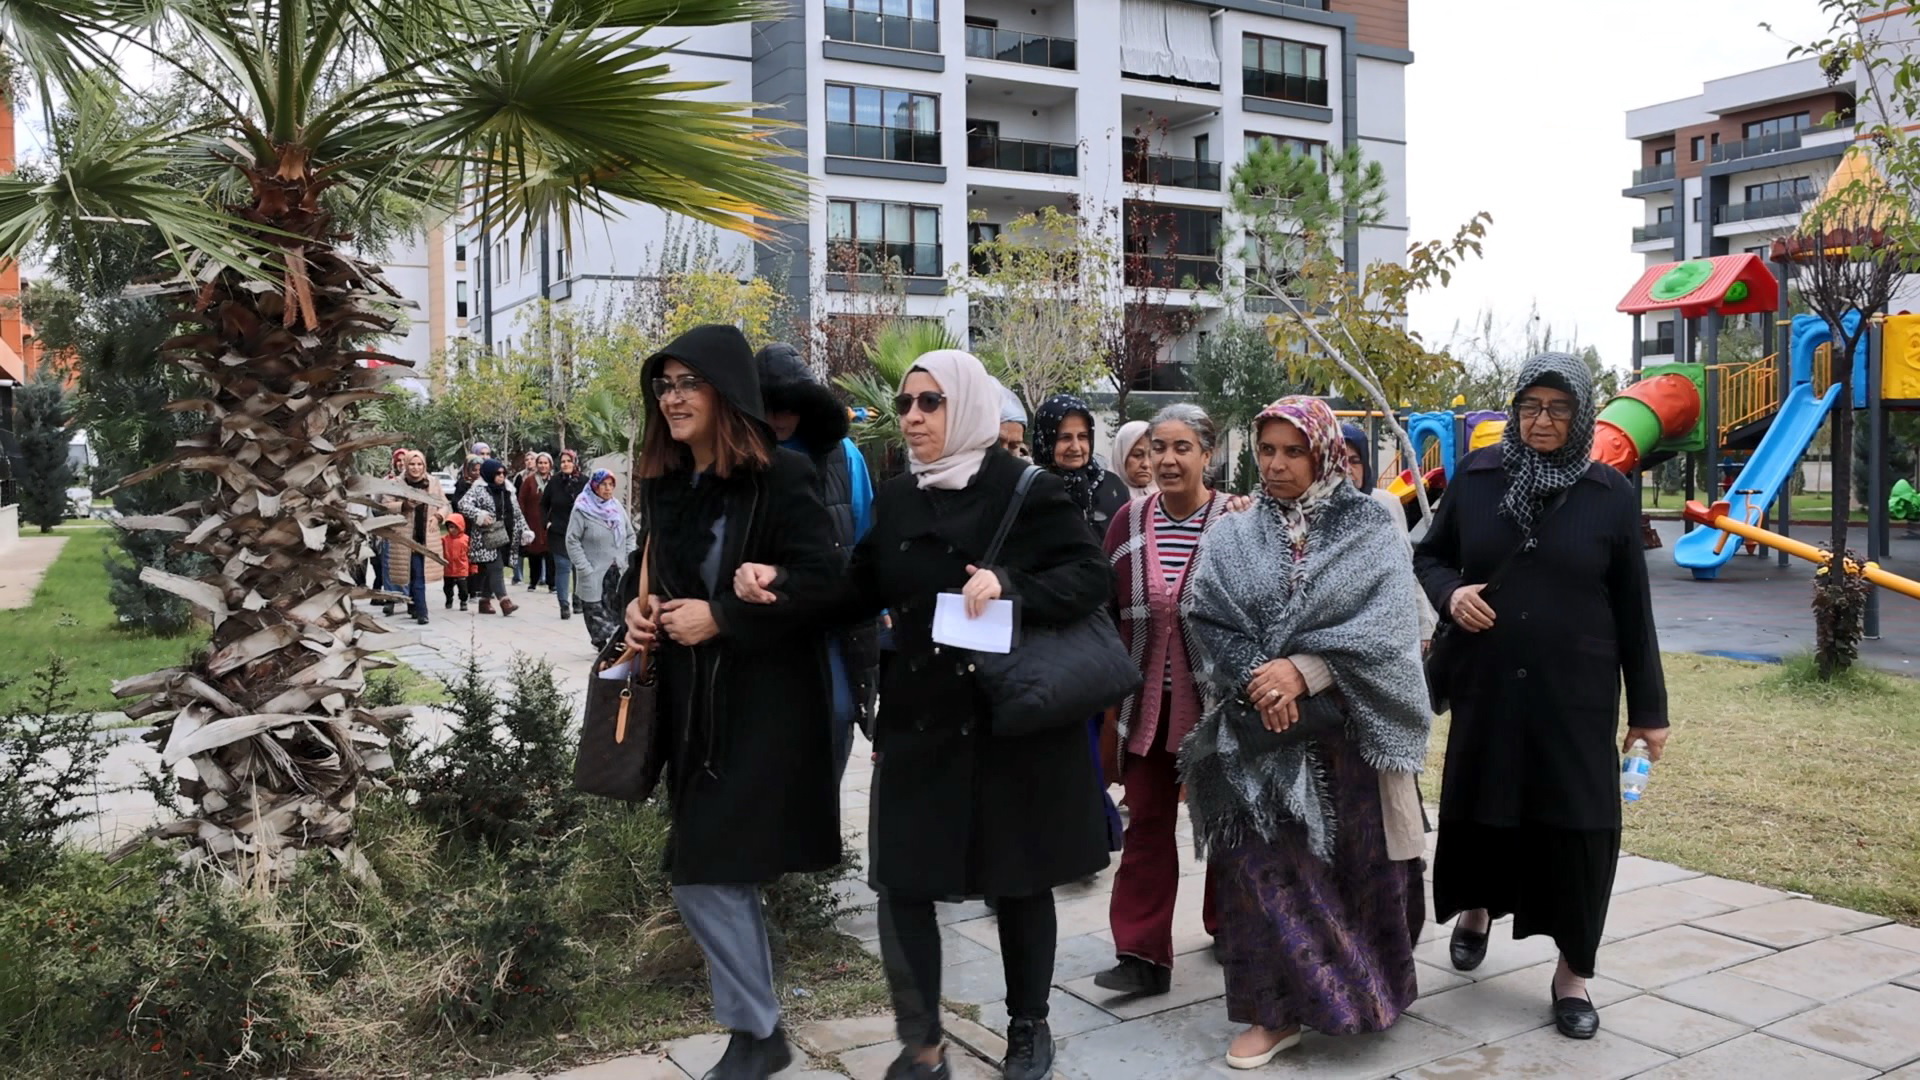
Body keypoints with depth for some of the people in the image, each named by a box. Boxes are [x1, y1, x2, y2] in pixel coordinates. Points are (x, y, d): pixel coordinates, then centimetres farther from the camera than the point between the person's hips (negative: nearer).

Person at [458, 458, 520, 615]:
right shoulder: (478, 489, -5)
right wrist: (480, 515, -28)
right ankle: (504, 601, -25)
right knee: (496, 567, -16)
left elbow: (517, 514, 21)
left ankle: (485, 601, 19)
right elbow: (463, 504, -17)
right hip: (487, 538, -7)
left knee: (489, 570, 12)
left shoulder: (508, 491, 15)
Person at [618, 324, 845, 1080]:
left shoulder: (778, 478, -13)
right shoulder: (665, 485, 9)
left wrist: (720, 617, -20)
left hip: (764, 705, -8)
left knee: (705, 876, -8)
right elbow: (647, 566, 23)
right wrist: (636, 606, 1)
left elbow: (822, 581, -20)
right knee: (724, 874, 14)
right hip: (691, 703, 8)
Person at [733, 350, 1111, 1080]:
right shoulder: (895, 500, 7)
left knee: (1017, 881, 10)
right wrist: (780, 584, -8)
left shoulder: (1026, 490, -8)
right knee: (900, 881, 1)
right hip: (917, 719, 4)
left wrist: (1009, 585, -27)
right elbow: (858, 593, 6)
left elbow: (1091, 576, -12)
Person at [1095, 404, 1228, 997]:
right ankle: (1142, 954, 9)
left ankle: (1227, 923, 36)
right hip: (1147, 701, 3)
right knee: (1147, 823, 4)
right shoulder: (1128, 521, 3)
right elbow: (1109, 611, 7)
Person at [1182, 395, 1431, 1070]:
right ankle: (1277, 1007, 11)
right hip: (1259, 734, 1)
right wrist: (1256, 680, -20)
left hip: (1347, 729, -1)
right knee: (1264, 865, 0)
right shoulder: (1232, 540, 6)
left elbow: (1385, 625, -11)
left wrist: (1304, 670, -22)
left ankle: (1367, 989, 31)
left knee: (1355, 862, 9)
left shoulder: (1368, 531, 1)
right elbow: (1206, 620, -4)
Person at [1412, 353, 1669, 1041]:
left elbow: (1633, 608, 2)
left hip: (1576, 693, -1)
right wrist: (1450, 593, -12)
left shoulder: (1611, 494, -1)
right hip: (1486, 686, 1)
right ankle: (1475, 910, 43)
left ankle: (1573, 972, 18)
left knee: (1576, 823, 1)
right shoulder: (1475, 477, 0)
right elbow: (1428, 555, 11)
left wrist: (1648, 709, 2)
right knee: (1476, 808, 12)